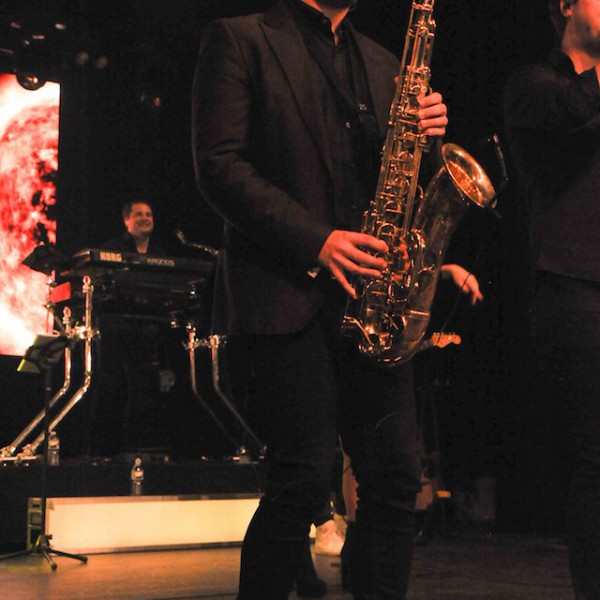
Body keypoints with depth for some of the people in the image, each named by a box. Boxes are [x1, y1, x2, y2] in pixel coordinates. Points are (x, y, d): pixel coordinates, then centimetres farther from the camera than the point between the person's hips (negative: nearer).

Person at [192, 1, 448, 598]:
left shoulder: (380, 61, 22)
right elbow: (218, 166, -7)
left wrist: (426, 132, 0)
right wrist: (315, 240, -16)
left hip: (370, 293, 6)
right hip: (287, 289, -5)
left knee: (396, 476, 1)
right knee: (305, 478, -9)